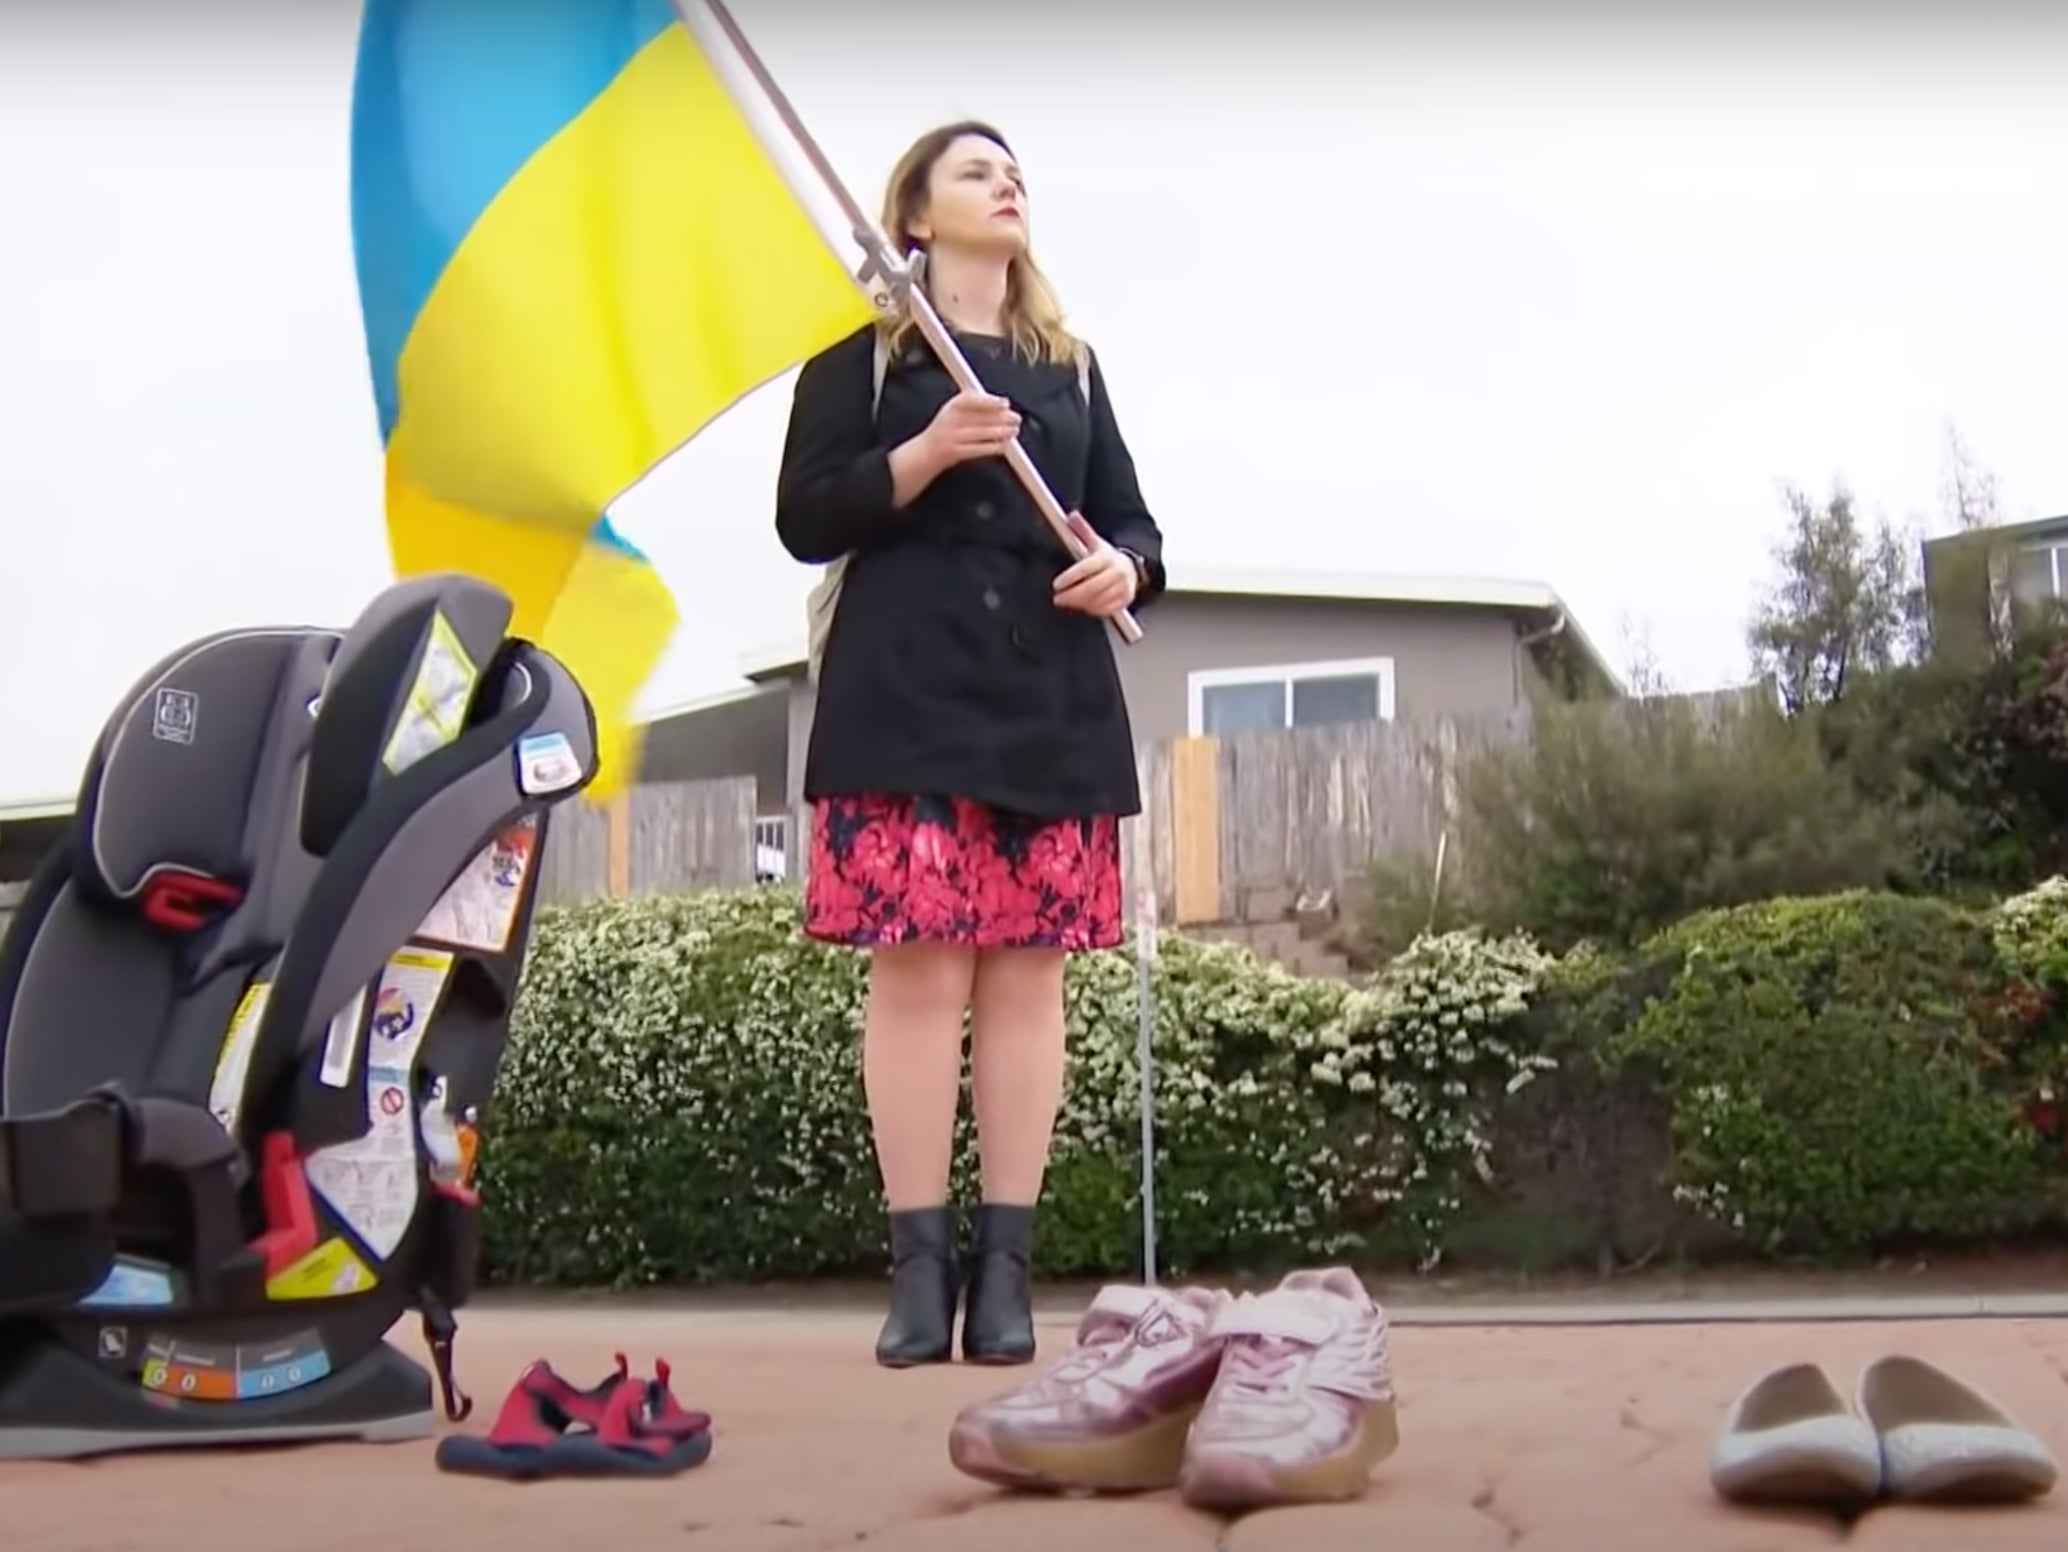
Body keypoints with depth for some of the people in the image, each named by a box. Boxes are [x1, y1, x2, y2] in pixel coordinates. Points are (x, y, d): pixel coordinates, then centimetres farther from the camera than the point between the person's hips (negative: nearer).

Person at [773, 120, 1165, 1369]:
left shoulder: (1071, 366, 21)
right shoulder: (860, 354, 9)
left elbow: (1131, 518, 19)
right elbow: (806, 519, 0)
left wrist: (1125, 566, -5)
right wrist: (925, 453, -13)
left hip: (1055, 704, 4)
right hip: (909, 699, -4)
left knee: (1027, 974, 0)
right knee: (918, 969, -8)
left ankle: (1007, 1268, 4)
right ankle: (921, 1265, -1)